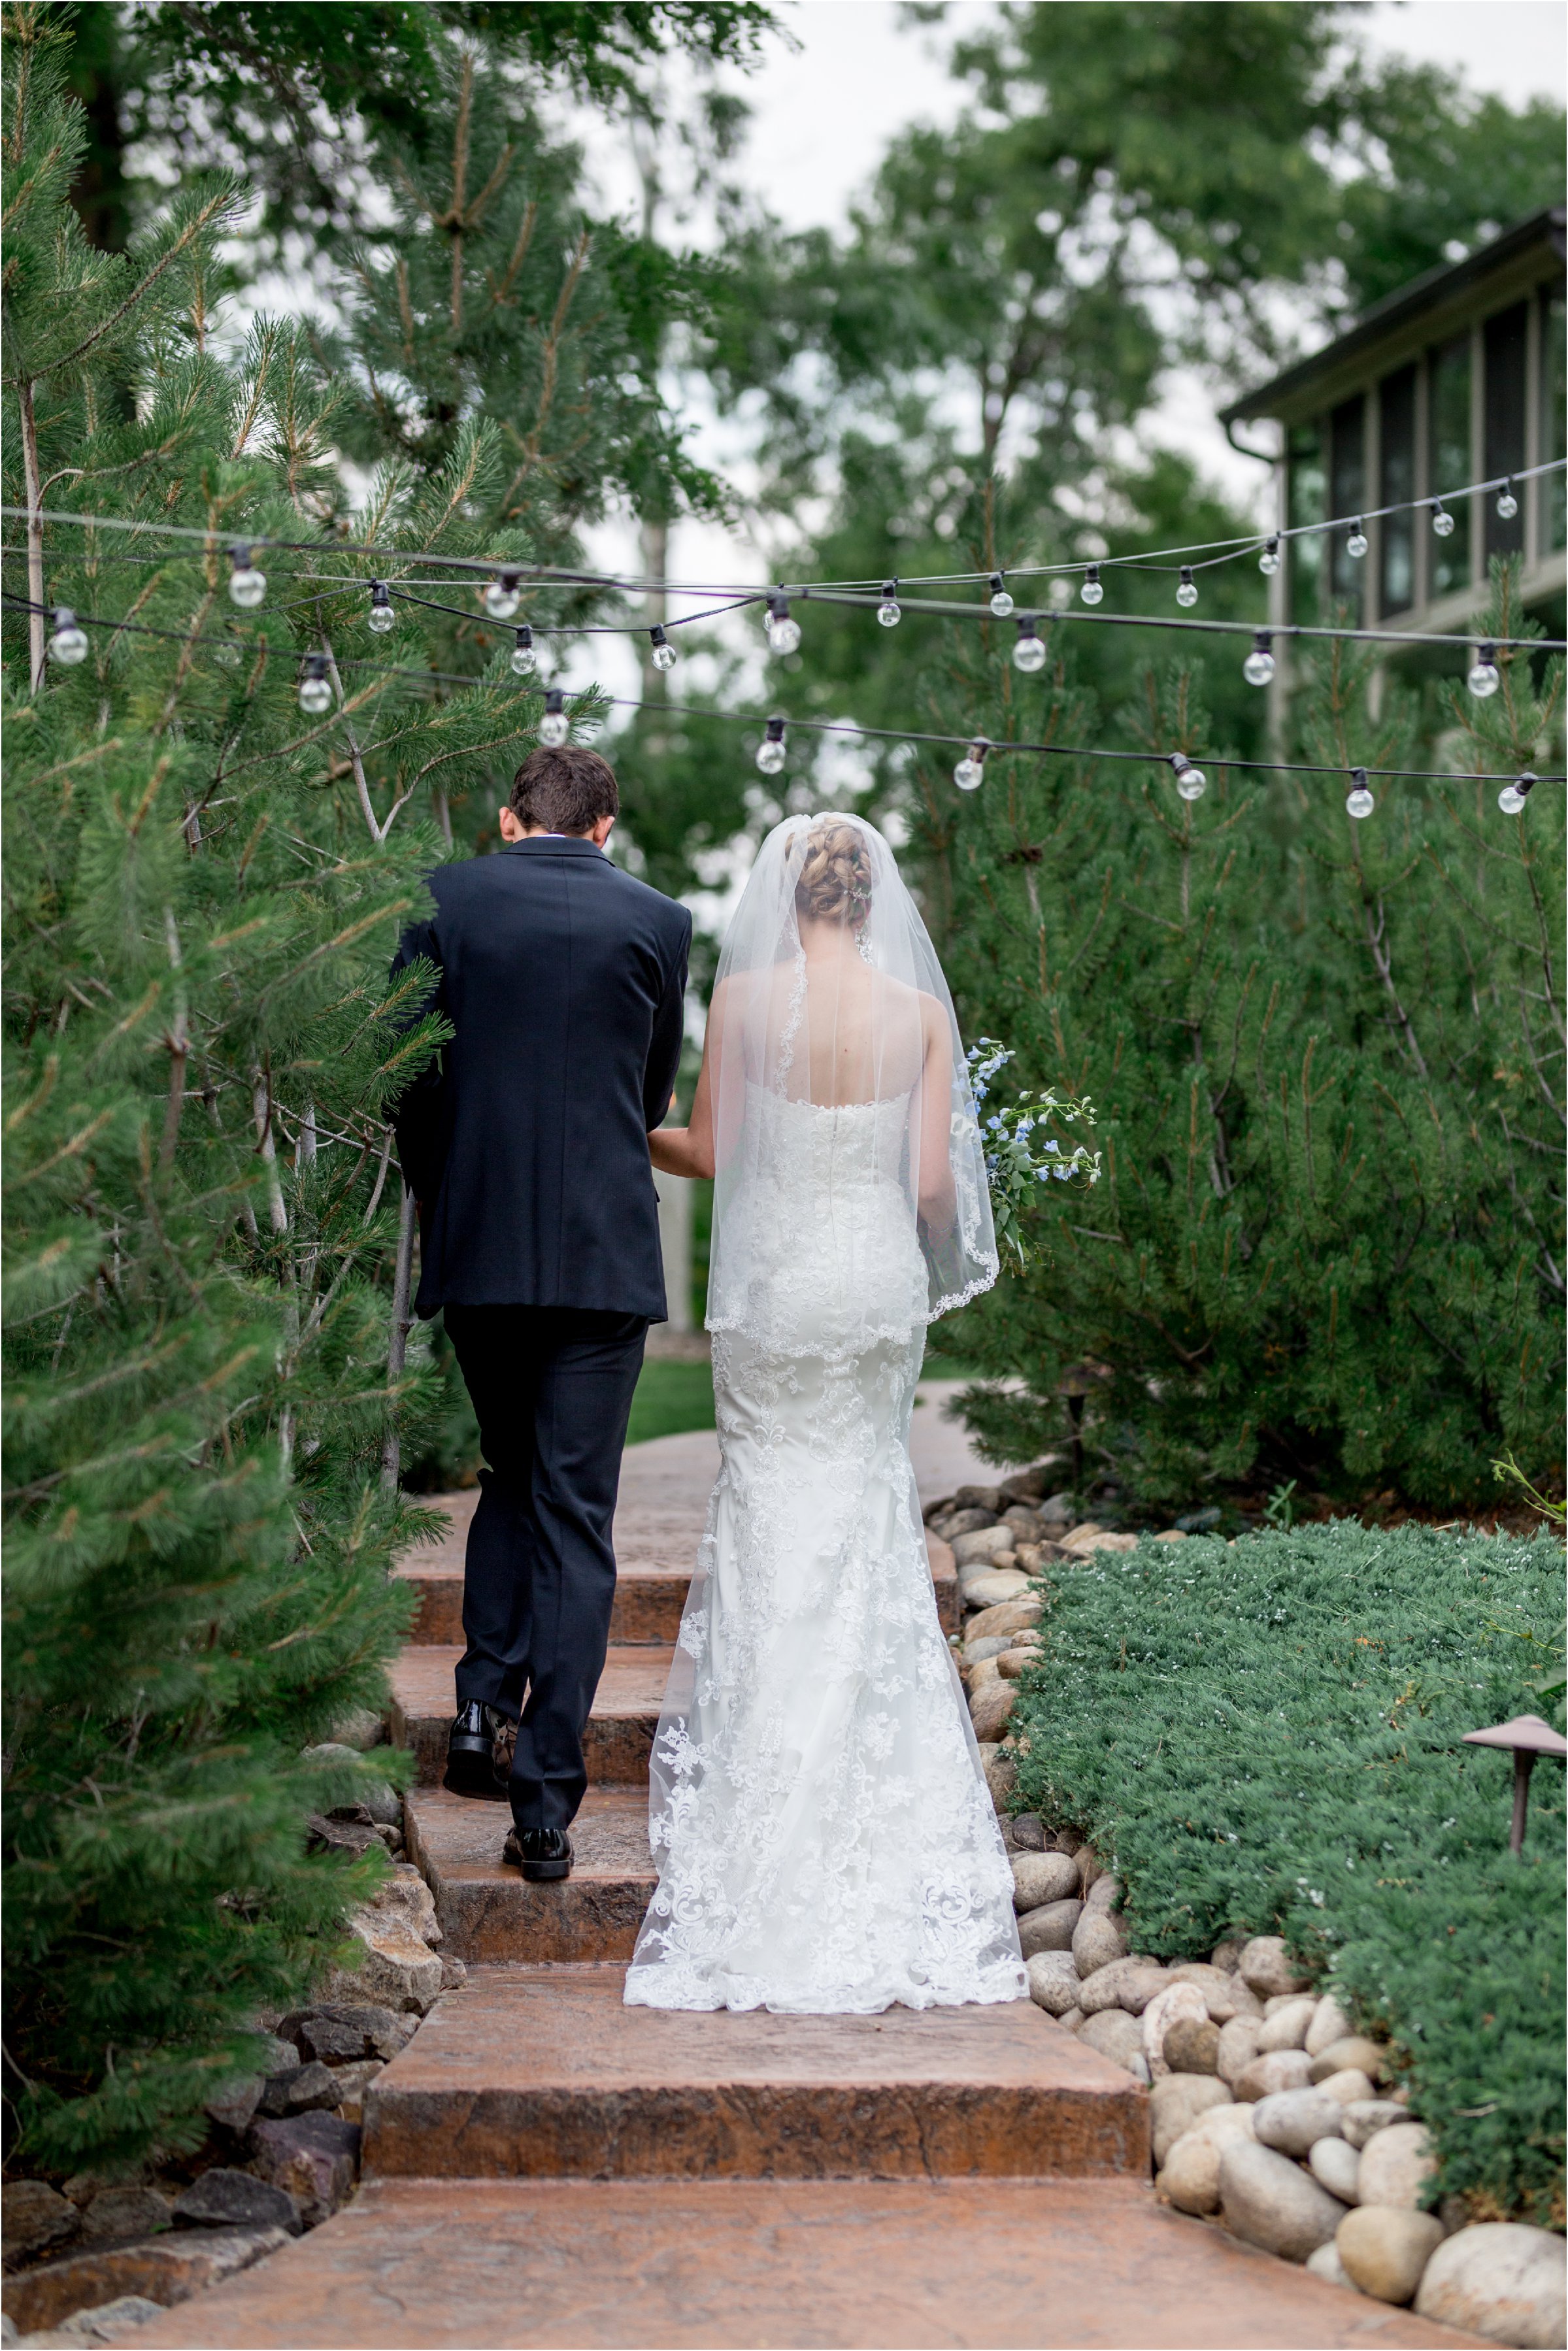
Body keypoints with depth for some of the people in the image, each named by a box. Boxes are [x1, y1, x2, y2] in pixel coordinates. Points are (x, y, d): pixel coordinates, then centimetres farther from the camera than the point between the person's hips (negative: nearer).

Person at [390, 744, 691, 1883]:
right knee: (575, 1512, 1)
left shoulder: (442, 900, 2)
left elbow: (405, 1073, 4)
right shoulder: (656, 920, 2)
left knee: (511, 1474, 23)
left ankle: (485, 1704, 11)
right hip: (603, 1252, -1)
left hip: (473, 1244, 2)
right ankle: (546, 1798, -3)